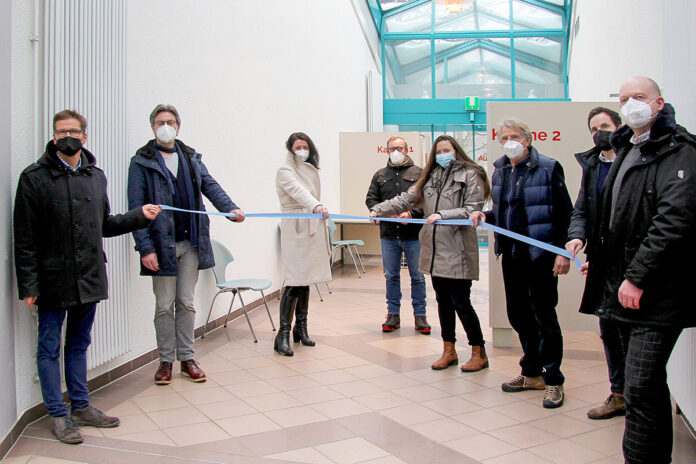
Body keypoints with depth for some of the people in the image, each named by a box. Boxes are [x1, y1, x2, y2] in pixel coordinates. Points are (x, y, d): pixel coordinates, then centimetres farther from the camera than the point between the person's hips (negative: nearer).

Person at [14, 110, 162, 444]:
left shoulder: (96, 176, 9)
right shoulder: (35, 178, -7)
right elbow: (24, 238, -8)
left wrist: (139, 215, 6)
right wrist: (28, 284, -12)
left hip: (89, 279, 5)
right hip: (53, 281, -5)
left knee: (79, 344, 16)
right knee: (49, 348, 6)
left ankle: (81, 407, 28)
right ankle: (58, 414, 19)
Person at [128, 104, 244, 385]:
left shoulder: (191, 158, 12)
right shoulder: (142, 162, -2)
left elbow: (210, 185, 1)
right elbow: (137, 208, -6)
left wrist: (230, 208, -19)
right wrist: (145, 248, -14)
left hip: (191, 243, 3)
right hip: (162, 243, -3)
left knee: (186, 303, 10)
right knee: (164, 306, 6)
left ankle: (187, 359, 21)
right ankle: (165, 361, 20)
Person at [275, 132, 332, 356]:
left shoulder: (311, 170, 20)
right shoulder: (285, 171, -5)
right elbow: (298, 191, -25)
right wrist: (316, 206, -42)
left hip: (312, 228, 7)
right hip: (295, 229, -7)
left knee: (306, 281, 10)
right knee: (294, 282, -13)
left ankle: (301, 329, 20)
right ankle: (283, 335, -9)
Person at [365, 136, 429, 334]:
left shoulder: (419, 173, 5)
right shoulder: (380, 175, 13)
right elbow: (370, 199, 8)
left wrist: (411, 212, -19)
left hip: (413, 234, -2)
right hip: (388, 234, 3)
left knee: (417, 275, 4)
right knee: (391, 275, 9)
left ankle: (420, 315, 14)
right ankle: (393, 314, 19)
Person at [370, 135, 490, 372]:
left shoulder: (469, 175, 0)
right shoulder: (430, 178, 19)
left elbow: (472, 210, -9)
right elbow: (406, 199, 16)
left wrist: (443, 215, -19)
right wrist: (379, 209, 5)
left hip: (458, 250, -6)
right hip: (435, 250, 6)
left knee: (460, 302, -5)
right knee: (443, 301, 12)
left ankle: (479, 353, 9)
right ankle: (449, 351, 23)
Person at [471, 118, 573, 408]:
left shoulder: (548, 168, -7)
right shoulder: (500, 171, 10)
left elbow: (565, 213, -8)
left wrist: (564, 252, -13)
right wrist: (486, 216, -1)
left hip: (540, 253, -6)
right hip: (511, 254, 6)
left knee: (543, 315, -2)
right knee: (518, 314, 12)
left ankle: (553, 379, 13)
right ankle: (532, 373, 29)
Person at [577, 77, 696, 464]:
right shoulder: (627, 150, 18)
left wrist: (637, 276, -22)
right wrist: (597, 256, 17)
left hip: (657, 291, -9)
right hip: (623, 286, 9)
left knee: (641, 387, -9)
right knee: (646, 383, 18)